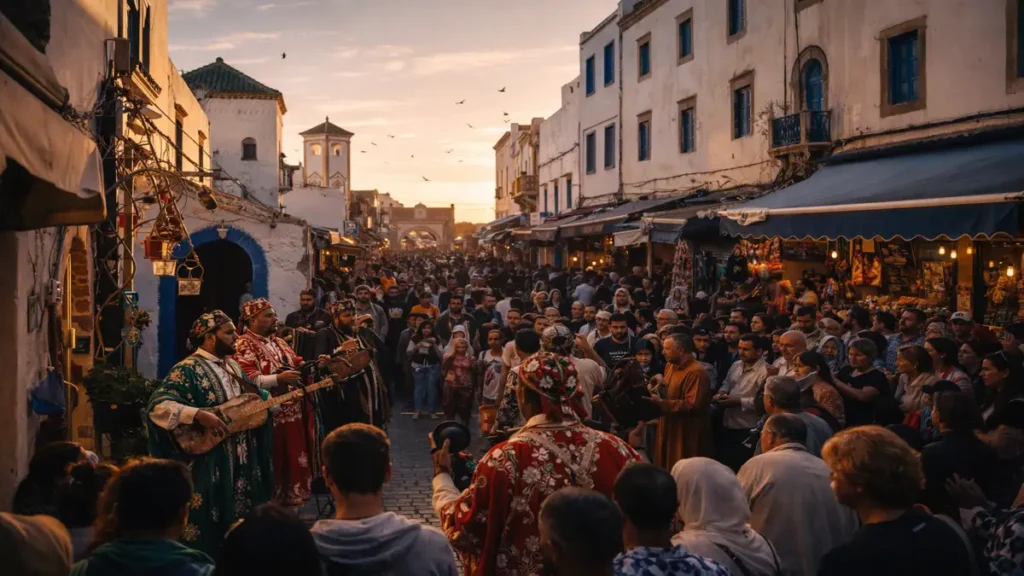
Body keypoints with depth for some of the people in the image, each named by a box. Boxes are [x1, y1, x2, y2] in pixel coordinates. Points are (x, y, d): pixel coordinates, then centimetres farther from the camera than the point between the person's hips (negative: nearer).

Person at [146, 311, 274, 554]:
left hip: (241, 460, 8)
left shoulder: (233, 366, 12)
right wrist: (199, 414, -34)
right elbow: (158, 405, -24)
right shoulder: (187, 369, -14)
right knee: (209, 528, 0)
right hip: (208, 464, -8)